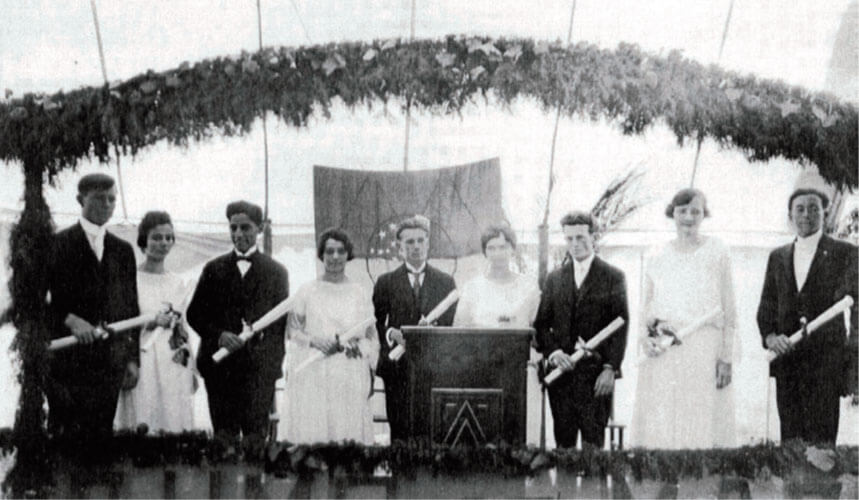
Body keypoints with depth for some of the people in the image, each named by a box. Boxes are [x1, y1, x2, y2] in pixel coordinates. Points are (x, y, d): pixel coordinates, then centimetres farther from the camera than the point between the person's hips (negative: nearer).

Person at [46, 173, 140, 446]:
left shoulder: (123, 250, 14)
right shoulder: (58, 244, 1)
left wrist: (132, 359, 9)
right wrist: (69, 319, -19)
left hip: (110, 362, 4)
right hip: (68, 359, -3)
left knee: (100, 435, 2)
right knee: (63, 435, -4)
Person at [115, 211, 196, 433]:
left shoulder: (177, 282, 14)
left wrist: (191, 370, 15)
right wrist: (152, 322, -17)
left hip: (174, 367, 4)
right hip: (141, 366, -4)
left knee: (175, 426, 1)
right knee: (142, 426, -7)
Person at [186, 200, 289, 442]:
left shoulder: (276, 272, 8)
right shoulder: (214, 269, 12)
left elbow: (283, 321, 7)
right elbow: (194, 314, 7)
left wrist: (259, 331, -8)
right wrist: (218, 335, -9)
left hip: (260, 368, -1)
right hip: (220, 365, 1)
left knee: (256, 434, -3)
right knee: (223, 435, 1)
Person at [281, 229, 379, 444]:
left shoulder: (360, 294, 11)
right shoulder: (306, 292, 8)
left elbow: (372, 339, 13)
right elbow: (291, 331, 7)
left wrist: (358, 347, -7)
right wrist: (312, 340, -10)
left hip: (351, 380, 1)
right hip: (313, 379, -1)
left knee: (350, 436, -5)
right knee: (311, 434, -7)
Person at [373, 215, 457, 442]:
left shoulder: (446, 282, 12)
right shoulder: (386, 282, 9)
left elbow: (452, 326, 10)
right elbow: (375, 325, 7)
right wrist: (391, 333, -12)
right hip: (398, 369, -1)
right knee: (401, 433, -1)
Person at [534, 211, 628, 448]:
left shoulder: (613, 277, 4)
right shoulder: (554, 278, 14)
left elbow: (620, 325, -2)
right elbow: (541, 324, 11)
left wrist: (610, 368, -10)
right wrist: (552, 351, -8)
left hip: (596, 373, -3)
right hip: (560, 371, 3)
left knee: (593, 441, -5)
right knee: (563, 440, 4)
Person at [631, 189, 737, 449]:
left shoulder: (717, 253, 5)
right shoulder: (657, 258, 12)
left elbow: (729, 311, 2)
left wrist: (726, 358, -5)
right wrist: (647, 336, -3)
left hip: (704, 352, -2)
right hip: (663, 356, 2)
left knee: (702, 426, -5)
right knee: (661, 428, -1)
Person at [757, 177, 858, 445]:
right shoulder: (778, 257, 16)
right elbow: (766, 308, 17)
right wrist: (769, 336, -4)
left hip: (826, 363, -4)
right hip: (786, 361, 4)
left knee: (820, 441, -8)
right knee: (790, 438, 5)